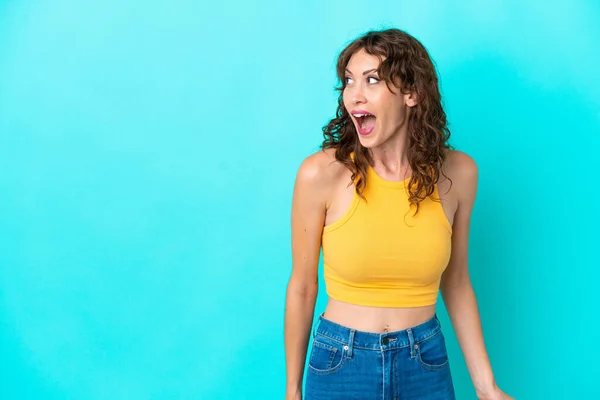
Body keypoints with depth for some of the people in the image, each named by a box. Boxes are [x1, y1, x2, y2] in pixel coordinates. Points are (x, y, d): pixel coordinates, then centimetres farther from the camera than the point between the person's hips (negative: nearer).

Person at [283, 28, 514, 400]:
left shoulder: (457, 173, -9)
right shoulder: (322, 173, -16)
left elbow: (455, 281, 4)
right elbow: (302, 286, -5)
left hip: (427, 364, 2)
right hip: (339, 362, -2)